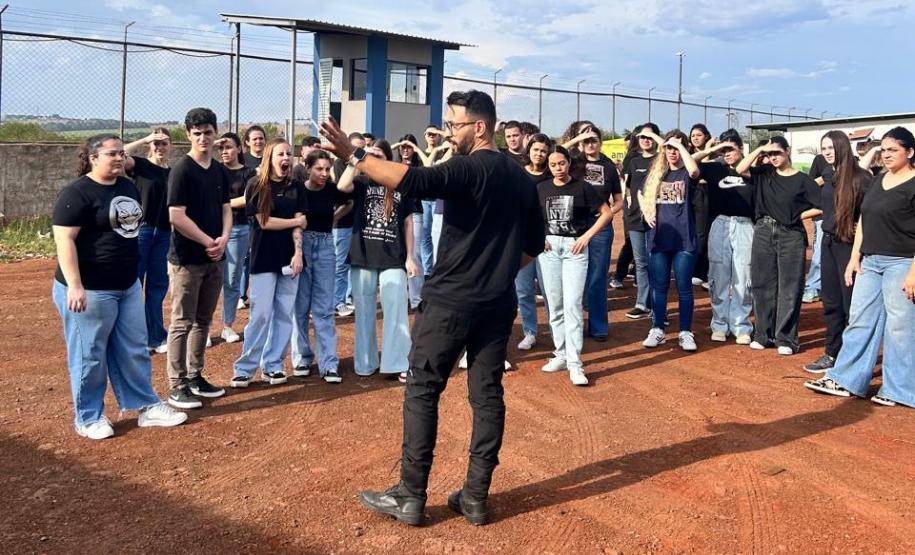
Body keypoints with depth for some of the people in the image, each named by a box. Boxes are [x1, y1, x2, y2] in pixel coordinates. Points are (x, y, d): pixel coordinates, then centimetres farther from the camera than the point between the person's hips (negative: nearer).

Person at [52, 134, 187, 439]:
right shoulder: (76, 193, -14)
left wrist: (133, 274, 24)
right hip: (90, 289, -8)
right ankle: (88, 418, 19)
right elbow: (64, 240, -19)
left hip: (128, 285, 8)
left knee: (135, 350, 14)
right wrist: (74, 286, -25)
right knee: (90, 355, 4)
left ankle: (146, 406, 25)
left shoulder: (129, 187, 11)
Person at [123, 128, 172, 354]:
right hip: (140, 230, -4)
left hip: (164, 233, 4)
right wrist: (144, 139, -17)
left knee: (158, 284, 10)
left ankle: (155, 337, 19)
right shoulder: (140, 165, -1)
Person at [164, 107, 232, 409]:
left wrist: (224, 238, -6)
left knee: (203, 321, 13)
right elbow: (176, 216, -17)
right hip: (187, 259, -7)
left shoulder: (220, 171, 10)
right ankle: (176, 386, 6)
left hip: (214, 258, 7)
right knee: (182, 323, -1)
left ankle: (195, 376, 25)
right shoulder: (182, 170, -11)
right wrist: (208, 242, -14)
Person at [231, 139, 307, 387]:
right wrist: (295, 221, -3)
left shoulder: (297, 187, 7)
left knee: (284, 314, 4)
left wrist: (298, 253, -10)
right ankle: (245, 368, 5)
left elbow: (299, 224, 1)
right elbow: (263, 222, -9)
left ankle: (272, 366, 13)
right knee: (261, 314, -5)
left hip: (289, 256, 3)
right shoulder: (256, 186, -3)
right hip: (264, 257, -3)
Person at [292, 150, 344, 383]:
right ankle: (302, 357, 19)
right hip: (301, 245, -1)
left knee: (324, 309, 1)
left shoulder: (332, 190, 0)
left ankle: (328, 364, 1)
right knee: (300, 306, 6)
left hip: (325, 247, 1)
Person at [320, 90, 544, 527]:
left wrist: (353, 156, -31)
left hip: (450, 301, -7)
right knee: (487, 395, 9)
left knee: (422, 392, 3)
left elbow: (414, 182, -29)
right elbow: (534, 243, 17)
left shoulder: (468, 168, -12)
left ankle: (411, 496, 8)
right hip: (497, 304, 7)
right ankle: (475, 497, 15)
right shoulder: (521, 177, 12)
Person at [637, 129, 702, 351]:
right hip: (658, 237, 4)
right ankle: (657, 330, 18)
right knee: (659, 286, 9)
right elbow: (642, 194, 23)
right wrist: (646, 211, 4)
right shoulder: (655, 172, 9)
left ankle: (686, 333, 12)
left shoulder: (686, 174, -3)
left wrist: (679, 144, -21)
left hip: (684, 238, -3)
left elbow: (694, 170, -28)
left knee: (684, 287, 3)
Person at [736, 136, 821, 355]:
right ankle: (763, 334, 19)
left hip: (791, 235, -4)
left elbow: (822, 206, -5)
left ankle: (786, 338, 7)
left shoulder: (802, 179, -3)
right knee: (762, 284, 8)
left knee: (789, 288, 0)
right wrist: (759, 149, -5)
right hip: (763, 232, 4)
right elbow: (740, 169, -6)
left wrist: (798, 216, -4)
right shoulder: (764, 173, 8)